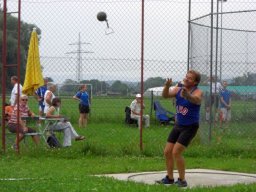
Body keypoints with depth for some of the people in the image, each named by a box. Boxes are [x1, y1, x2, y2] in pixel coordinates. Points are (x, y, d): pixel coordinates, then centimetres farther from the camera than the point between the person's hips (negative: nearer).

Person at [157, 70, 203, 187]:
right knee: (167, 152, 7)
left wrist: (187, 95, -58)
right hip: (178, 126, 6)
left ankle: (182, 180, -3)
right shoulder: (178, 90, 2)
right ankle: (169, 178, 23)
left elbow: (196, 100, -37)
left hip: (190, 127, -6)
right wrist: (167, 86, -32)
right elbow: (165, 95, -11)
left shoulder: (197, 92, -14)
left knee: (176, 152, -16)